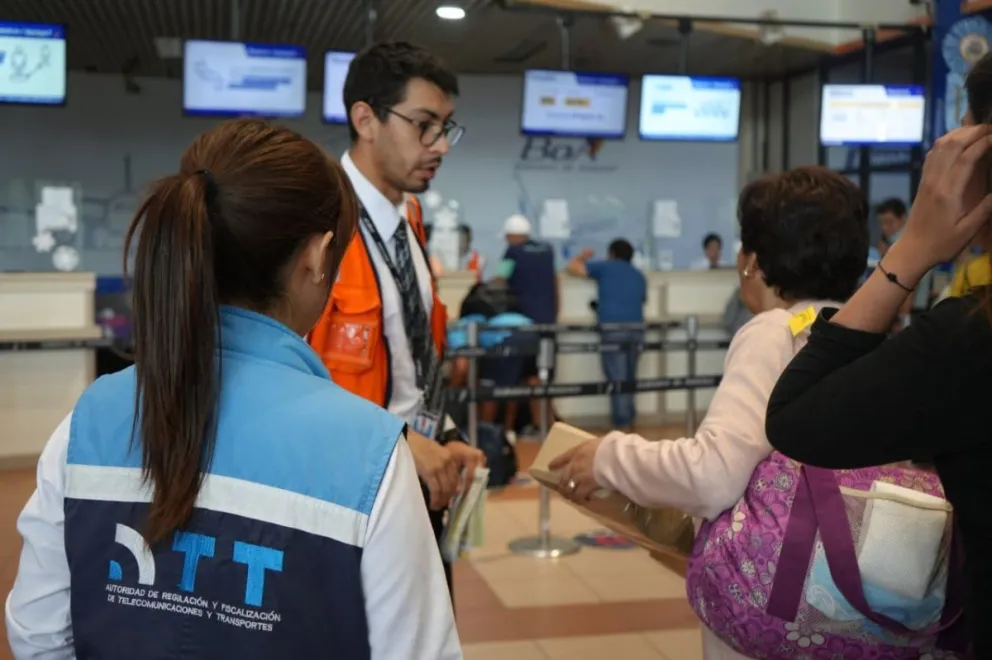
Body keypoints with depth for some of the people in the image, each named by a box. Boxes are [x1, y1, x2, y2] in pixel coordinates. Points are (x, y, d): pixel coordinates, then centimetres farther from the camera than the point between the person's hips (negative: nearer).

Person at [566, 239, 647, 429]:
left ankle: (622, 420, -5)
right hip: (636, 330, 5)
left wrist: (582, 256, 33)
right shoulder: (639, 276, 23)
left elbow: (572, 268, 14)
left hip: (613, 330, -4)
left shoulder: (605, 267, 10)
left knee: (617, 378, -3)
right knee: (629, 378, 16)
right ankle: (630, 417, 21)